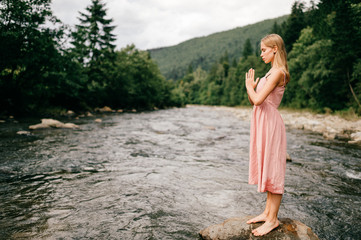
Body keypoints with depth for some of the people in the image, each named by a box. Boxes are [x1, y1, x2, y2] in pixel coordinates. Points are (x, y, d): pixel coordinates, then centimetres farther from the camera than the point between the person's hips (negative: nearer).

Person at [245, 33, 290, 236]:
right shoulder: (272, 72, 17)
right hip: (263, 121, 10)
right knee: (267, 168, 14)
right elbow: (254, 101, 17)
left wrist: (250, 86, -6)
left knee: (272, 169, -3)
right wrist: (251, 87, 1)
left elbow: (258, 100, -22)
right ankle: (268, 212, 26)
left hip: (270, 122, -10)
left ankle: (273, 219, 9)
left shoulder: (278, 72, -14)